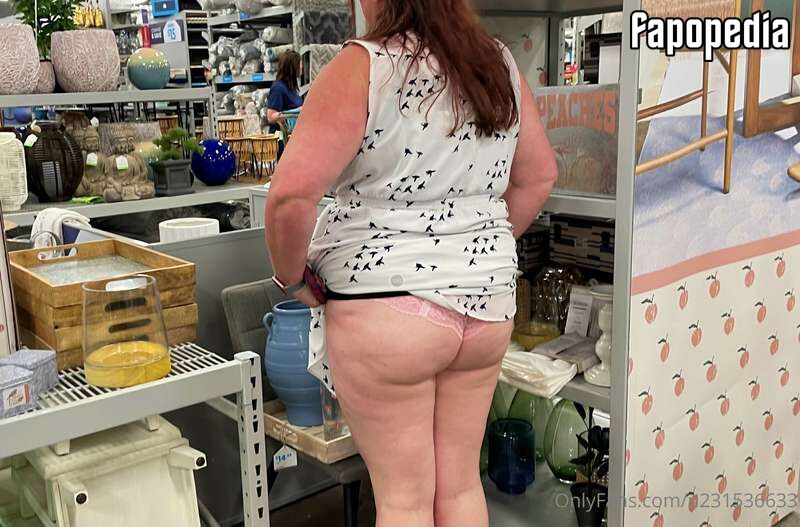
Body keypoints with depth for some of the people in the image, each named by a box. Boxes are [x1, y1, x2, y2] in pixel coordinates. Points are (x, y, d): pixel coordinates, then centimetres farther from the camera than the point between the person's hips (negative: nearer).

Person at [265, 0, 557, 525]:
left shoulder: (363, 67, -13)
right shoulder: (500, 63, 6)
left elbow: (292, 193, -21)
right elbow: (539, 175, 14)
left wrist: (292, 277, -5)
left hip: (390, 308, -6)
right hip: (488, 302, 6)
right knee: (462, 483, 20)